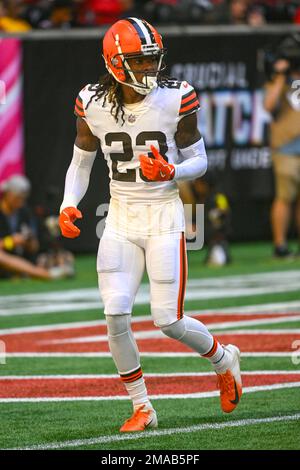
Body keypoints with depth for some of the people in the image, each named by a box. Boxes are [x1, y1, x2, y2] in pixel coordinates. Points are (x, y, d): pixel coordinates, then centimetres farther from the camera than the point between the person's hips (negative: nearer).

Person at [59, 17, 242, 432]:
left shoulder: (176, 99, -10)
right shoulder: (94, 105, -4)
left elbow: (199, 161, -1)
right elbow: (81, 162, 9)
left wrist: (171, 172, -22)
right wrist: (69, 206, -8)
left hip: (164, 217, -2)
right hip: (121, 219, 3)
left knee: (168, 320, -7)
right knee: (116, 315, -10)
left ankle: (224, 359, 26)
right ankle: (142, 408, 6)